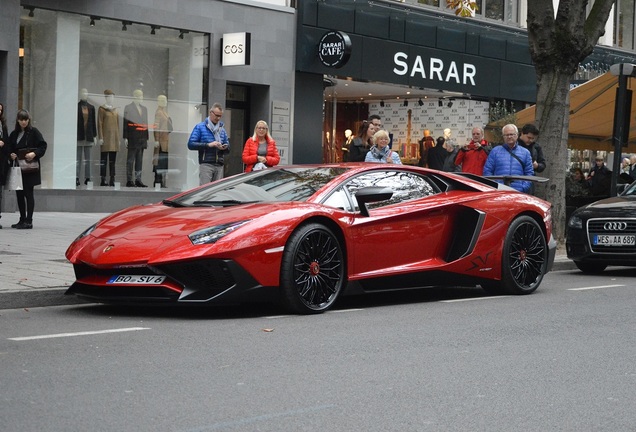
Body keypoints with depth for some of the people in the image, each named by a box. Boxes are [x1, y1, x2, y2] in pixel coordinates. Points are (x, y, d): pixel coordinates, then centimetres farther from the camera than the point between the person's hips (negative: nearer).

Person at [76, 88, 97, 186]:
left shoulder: (91, 108, 12)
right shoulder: (76, 107, 2)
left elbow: (93, 122, 13)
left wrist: (94, 136, 9)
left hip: (88, 136, 3)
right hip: (79, 136, -3)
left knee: (87, 159, 5)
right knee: (78, 158, -4)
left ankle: (87, 178, 7)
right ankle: (76, 178, -5)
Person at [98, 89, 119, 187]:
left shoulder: (115, 110, 17)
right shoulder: (102, 109, 0)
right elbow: (99, 124, -5)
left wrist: (118, 138, 15)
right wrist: (100, 137, -12)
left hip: (114, 137, 6)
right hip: (106, 137, -6)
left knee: (112, 160, 5)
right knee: (104, 159, -6)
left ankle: (112, 180, 5)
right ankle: (103, 180, -7)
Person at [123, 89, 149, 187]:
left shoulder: (144, 109, 17)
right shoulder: (128, 108, -1)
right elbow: (125, 123, -6)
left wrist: (146, 138, 13)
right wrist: (125, 137, -12)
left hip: (142, 138, 6)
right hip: (133, 138, -6)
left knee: (139, 160, 8)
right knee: (130, 160, -2)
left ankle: (138, 180, 12)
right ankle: (129, 180, 0)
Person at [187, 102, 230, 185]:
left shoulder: (222, 129, 22)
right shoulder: (200, 127, 6)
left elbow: (228, 149, 23)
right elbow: (191, 144, -5)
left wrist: (225, 148, -2)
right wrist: (209, 145, -14)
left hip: (219, 166, 5)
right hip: (206, 164, -5)